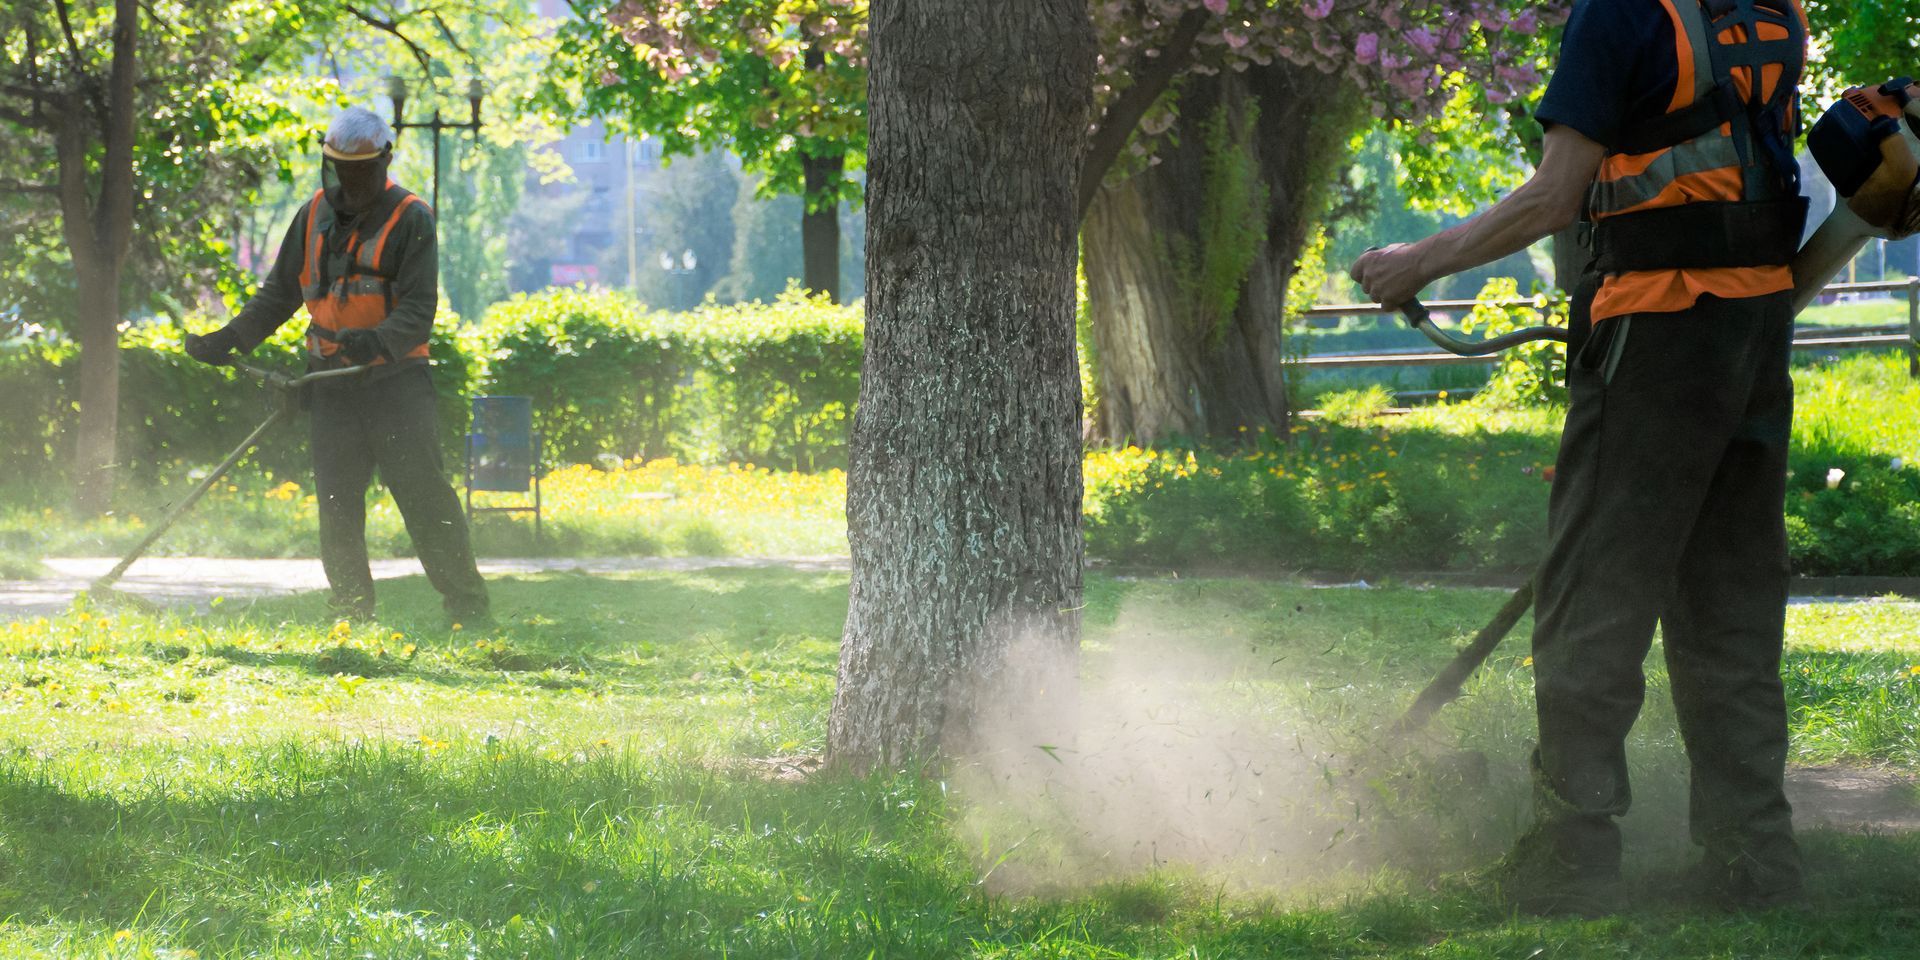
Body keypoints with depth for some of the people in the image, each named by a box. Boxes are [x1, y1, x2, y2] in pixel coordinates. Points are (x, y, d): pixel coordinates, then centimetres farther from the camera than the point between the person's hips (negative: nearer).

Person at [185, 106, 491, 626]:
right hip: (332, 385, 5)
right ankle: (353, 617, 7)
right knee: (337, 510, 2)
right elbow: (279, 294, 21)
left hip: (395, 382, -5)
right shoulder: (315, 216, 11)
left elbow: (418, 311, -13)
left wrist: (376, 342, -32)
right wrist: (227, 340, 11)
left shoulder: (410, 219, -5)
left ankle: (468, 609, -4)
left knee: (425, 499, -9)